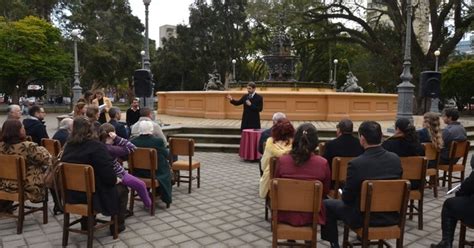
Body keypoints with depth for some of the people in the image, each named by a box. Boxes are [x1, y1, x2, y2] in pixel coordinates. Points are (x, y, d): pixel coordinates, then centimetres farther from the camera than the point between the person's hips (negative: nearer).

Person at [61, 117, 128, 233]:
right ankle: (117, 225, 21)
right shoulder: (96, 146, -19)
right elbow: (108, 173, -23)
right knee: (122, 188, 15)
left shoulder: (68, 146, 2)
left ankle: (86, 222, 36)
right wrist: (115, 179, -1)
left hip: (71, 194, 7)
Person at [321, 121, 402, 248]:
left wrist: (345, 196, 9)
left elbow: (347, 199, -15)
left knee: (326, 204, 17)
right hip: (391, 216, 5)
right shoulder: (395, 159, -8)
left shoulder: (356, 163, -24)